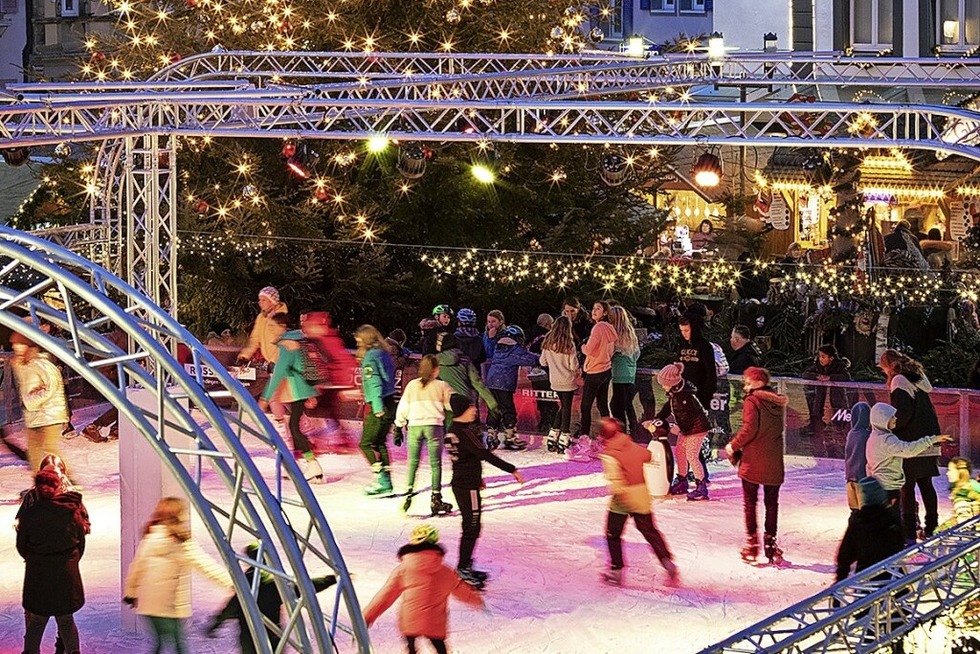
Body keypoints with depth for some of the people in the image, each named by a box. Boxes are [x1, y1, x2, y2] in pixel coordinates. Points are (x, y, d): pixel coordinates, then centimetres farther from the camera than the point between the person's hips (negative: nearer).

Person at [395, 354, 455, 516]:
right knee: (435, 463, 4)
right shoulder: (442, 386, 2)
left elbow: (403, 408, 10)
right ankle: (436, 500, 4)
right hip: (434, 426, -2)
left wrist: (398, 428, 16)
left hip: (414, 426, 2)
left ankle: (408, 494, 3)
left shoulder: (412, 385, 8)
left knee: (413, 462, 13)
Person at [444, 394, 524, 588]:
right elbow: (485, 454, -24)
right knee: (472, 528, -2)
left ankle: (464, 566, 24)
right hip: (468, 487, -10)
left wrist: (476, 477, 33)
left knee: (471, 527, 17)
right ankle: (463, 568, 4)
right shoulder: (464, 433, -22)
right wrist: (512, 469, -21)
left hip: (460, 483, 10)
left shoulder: (454, 430, 9)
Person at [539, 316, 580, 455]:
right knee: (566, 408, 4)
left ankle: (552, 438, 16)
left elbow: (542, 362, 5)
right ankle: (564, 441, 3)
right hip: (568, 381, -5)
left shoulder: (548, 343, -3)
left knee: (562, 406, 19)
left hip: (555, 381, 5)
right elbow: (574, 366, -17)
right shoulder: (569, 344, -17)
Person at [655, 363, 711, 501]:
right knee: (680, 452, 16)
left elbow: (691, 414, -28)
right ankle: (681, 482, 29)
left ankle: (701, 488, -6)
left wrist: (680, 428, -29)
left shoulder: (685, 395, -28)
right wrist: (656, 420, 3)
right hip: (686, 428, 10)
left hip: (697, 427, -10)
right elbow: (667, 408, 12)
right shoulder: (673, 393, 3)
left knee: (691, 456, -10)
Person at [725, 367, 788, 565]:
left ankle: (752, 543, 2)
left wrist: (733, 446, -5)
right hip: (774, 464, 5)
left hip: (753, 462, -5)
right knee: (772, 503, 12)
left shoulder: (752, 401, -11)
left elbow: (749, 430, -20)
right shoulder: (778, 402, 8)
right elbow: (781, 428, 12)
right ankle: (770, 543, 14)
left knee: (750, 502, 5)